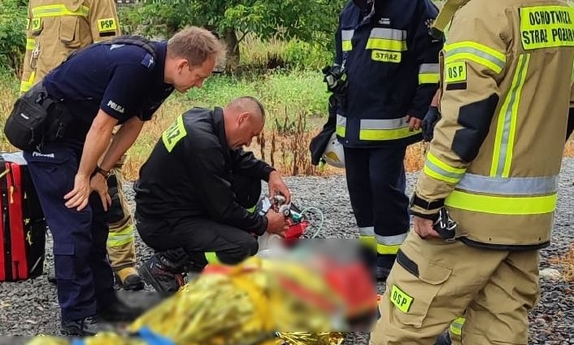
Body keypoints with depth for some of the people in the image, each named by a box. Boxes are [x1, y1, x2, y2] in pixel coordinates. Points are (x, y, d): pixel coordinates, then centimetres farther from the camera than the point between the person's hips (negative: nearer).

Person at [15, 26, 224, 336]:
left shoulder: (160, 73, 0)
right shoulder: (136, 66, -30)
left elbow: (132, 126, 4)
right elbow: (102, 127, -24)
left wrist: (101, 174, -1)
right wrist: (84, 177, -12)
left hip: (74, 133, 9)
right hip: (46, 130, -9)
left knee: (96, 219, 11)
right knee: (74, 224, -9)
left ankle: (103, 301, 21)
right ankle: (77, 318, 0)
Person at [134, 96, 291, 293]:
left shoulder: (203, 117, -1)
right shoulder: (203, 144, -28)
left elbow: (239, 157, 16)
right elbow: (223, 209, -21)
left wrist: (270, 173, 0)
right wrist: (264, 224, -7)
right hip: (162, 224, -10)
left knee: (249, 183, 9)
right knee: (245, 246, -23)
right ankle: (166, 263, -7)